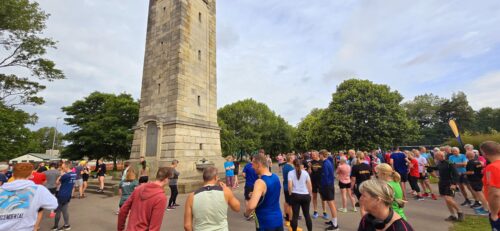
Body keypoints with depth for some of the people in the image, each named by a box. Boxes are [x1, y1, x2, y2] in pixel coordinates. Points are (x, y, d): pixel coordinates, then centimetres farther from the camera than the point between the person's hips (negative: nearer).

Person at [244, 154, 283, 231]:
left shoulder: (260, 182, -25)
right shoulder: (276, 177, 0)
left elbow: (252, 206, -35)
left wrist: (246, 213, -14)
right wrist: (255, 195, 16)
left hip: (265, 223, -7)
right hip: (278, 219, 7)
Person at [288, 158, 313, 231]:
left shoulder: (290, 173, -5)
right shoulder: (305, 172, 2)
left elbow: (290, 186, -12)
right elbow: (310, 185, 3)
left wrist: (290, 194, 3)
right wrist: (310, 194, 15)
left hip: (295, 195, -2)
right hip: (305, 195, 2)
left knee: (295, 215, 7)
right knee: (307, 214, 17)